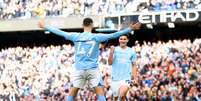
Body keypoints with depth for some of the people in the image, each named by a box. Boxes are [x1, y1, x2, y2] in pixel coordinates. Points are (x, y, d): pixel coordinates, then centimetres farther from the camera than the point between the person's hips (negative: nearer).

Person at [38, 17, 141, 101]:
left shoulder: (75, 36, 4)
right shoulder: (96, 37, -3)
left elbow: (59, 32, 11)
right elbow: (113, 35, -7)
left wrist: (44, 27, 23)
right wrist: (130, 29, -6)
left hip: (78, 69, 2)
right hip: (93, 69, -2)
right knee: (100, 93, -1)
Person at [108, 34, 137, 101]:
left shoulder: (131, 51, 6)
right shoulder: (115, 49, 3)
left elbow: (133, 65, 12)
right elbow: (110, 63, -5)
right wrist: (111, 53, -19)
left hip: (126, 77, -1)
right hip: (115, 77, 1)